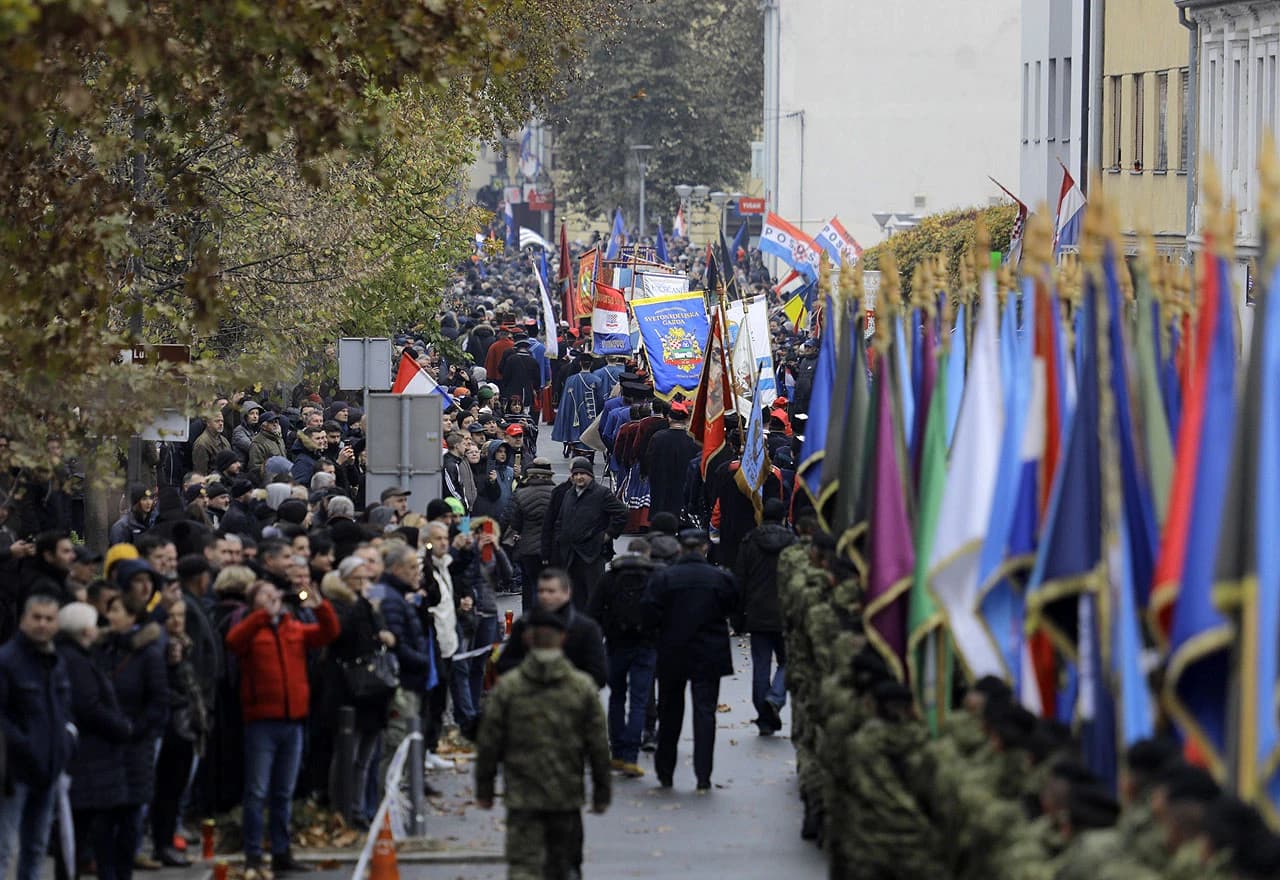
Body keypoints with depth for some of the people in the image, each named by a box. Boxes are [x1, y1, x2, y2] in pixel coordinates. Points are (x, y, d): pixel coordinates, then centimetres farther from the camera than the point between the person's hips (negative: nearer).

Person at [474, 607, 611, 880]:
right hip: (567, 796, 2)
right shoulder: (582, 687, -2)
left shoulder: (507, 688, -4)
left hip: (522, 797, -2)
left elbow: (489, 744, 0)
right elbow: (598, 745, 2)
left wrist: (484, 789, 11)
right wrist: (601, 792, 11)